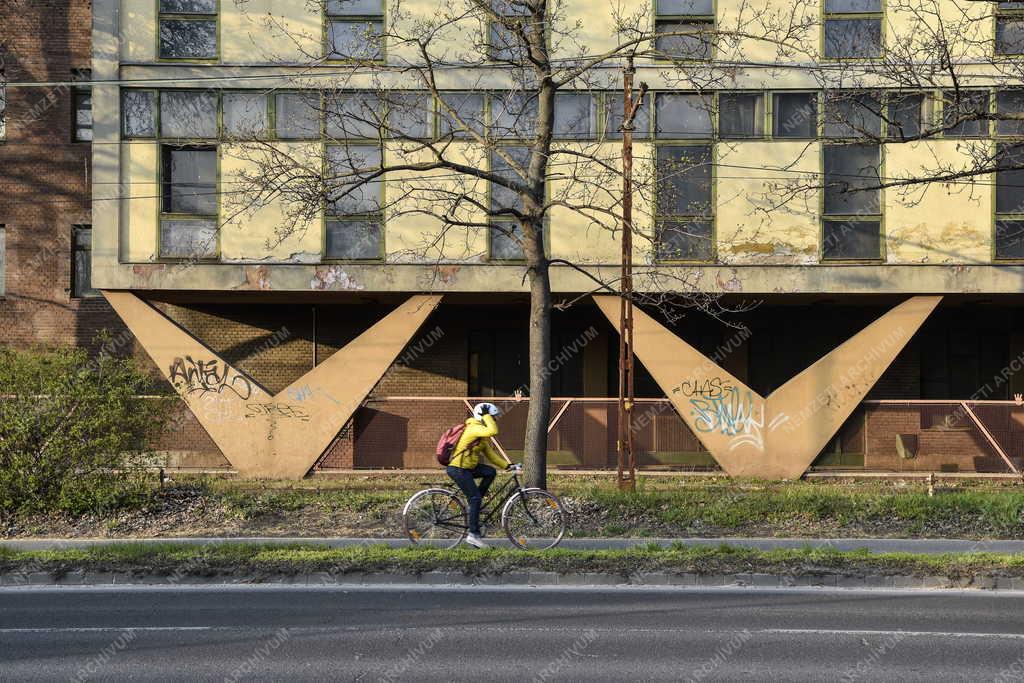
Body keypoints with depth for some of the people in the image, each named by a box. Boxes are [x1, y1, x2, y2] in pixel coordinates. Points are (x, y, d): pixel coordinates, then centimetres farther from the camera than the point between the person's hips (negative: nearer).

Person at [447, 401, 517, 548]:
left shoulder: (482, 436, 14)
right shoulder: (474, 428, -18)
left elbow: (490, 454, 16)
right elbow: (493, 431, -36)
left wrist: (506, 465, 9)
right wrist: (486, 415, -22)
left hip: (468, 466, 9)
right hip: (458, 469, -9)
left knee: (491, 472, -4)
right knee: (475, 498, -11)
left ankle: (474, 503, 5)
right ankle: (473, 535, -8)